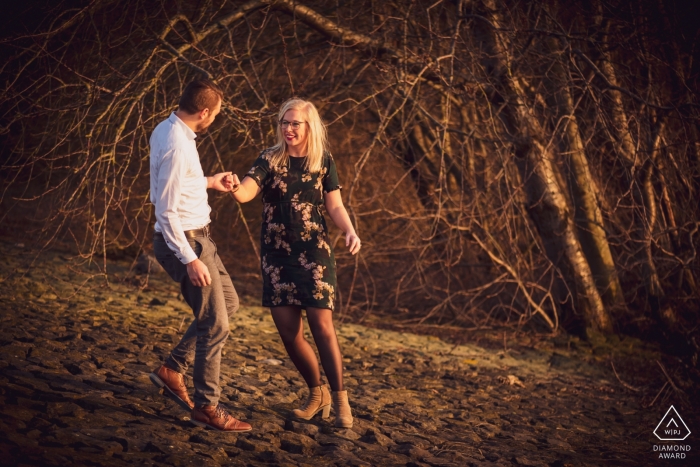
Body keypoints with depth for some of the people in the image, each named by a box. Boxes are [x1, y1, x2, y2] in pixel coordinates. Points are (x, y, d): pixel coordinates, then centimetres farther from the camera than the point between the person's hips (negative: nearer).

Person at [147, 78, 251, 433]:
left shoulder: (167, 129, 5)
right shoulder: (177, 147, -26)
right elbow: (166, 211, -25)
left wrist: (208, 182, 17)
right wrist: (190, 260, -23)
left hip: (196, 236, 10)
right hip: (185, 240, -10)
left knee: (228, 302, 21)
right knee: (215, 325, -1)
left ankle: (173, 370, 26)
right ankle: (206, 407, 13)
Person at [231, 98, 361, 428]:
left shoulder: (323, 161, 2)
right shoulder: (270, 159, 1)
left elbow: (335, 206, 3)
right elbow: (246, 193, -14)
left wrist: (350, 231, -17)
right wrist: (234, 187, -39)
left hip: (313, 252, -2)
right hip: (276, 253, 2)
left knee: (322, 327, -9)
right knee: (288, 331, 3)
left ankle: (340, 400, 4)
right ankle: (316, 394, 23)